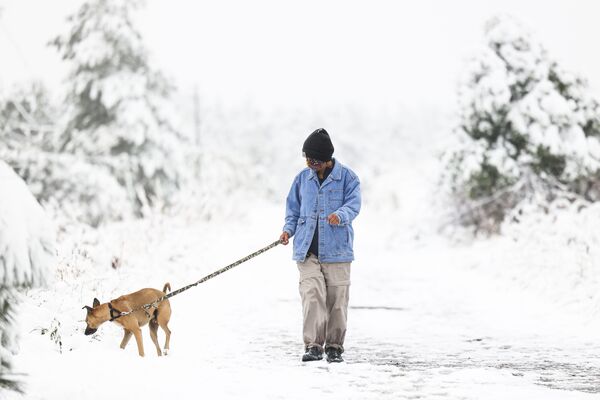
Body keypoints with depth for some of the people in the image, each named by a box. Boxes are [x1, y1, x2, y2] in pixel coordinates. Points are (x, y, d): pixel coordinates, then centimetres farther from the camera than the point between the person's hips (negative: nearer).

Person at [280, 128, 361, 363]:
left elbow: (354, 203, -7)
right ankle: (313, 345, -13)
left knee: (337, 298, 2)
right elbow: (293, 209, 20)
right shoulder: (303, 178, 12)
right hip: (307, 249, 2)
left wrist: (340, 215, -28)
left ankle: (334, 346, 15)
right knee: (312, 294, -13)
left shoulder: (346, 177, 2)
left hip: (336, 249, -2)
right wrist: (289, 229, 3)